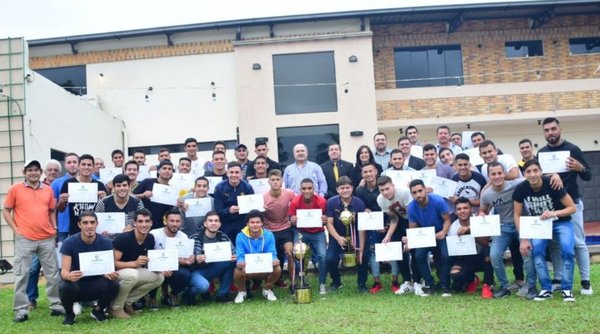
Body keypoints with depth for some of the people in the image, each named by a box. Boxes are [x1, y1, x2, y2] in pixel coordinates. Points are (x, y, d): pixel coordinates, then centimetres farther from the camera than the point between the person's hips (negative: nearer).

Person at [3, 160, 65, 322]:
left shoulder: (48, 190, 10)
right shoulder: (15, 189, 2)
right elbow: (6, 211, 4)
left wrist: (54, 228, 6)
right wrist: (15, 229, -4)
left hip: (47, 239, 3)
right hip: (24, 239, -3)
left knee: (53, 274, 7)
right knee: (21, 275, 0)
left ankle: (56, 305, 17)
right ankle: (21, 310, 8)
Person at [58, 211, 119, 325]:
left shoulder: (106, 242, -11)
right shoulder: (69, 242, -14)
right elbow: (64, 271, -19)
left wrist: (111, 274, -38)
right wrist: (69, 276, -44)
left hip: (96, 284, 1)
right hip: (76, 284, -1)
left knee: (113, 284, -30)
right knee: (65, 287, -35)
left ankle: (98, 310, 4)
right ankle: (69, 313, 1)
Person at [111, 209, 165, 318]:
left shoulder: (150, 238, -4)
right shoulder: (123, 238, -24)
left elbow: (147, 260, 7)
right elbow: (113, 263, -23)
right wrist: (135, 263, -35)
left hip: (135, 271, 7)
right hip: (116, 272, -7)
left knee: (159, 277, -12)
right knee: (132, 274, -38)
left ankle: (127, 301, 0)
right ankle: (116, 307, -14)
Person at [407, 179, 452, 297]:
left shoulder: (438, 201, -25)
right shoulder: (411, 208, -17)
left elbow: (447, 219, -16)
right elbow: (412, 229, -9)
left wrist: (444, 232, -35)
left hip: (440, 234, -2)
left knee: (445, 256, -24)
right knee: (419, 256, -20)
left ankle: (445, 286, -5)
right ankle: (429, 284, 0)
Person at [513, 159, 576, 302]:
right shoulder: (521, 189, -19)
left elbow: (572, 208, -19)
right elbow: (517, 215, -10)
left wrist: (554, 213, -37)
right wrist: (523, 239, -17)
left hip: (561, 222, -2)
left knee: (568, 251, -24)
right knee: (536, 251, -21)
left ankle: (567, 289, -8)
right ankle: (546, 289, -7)